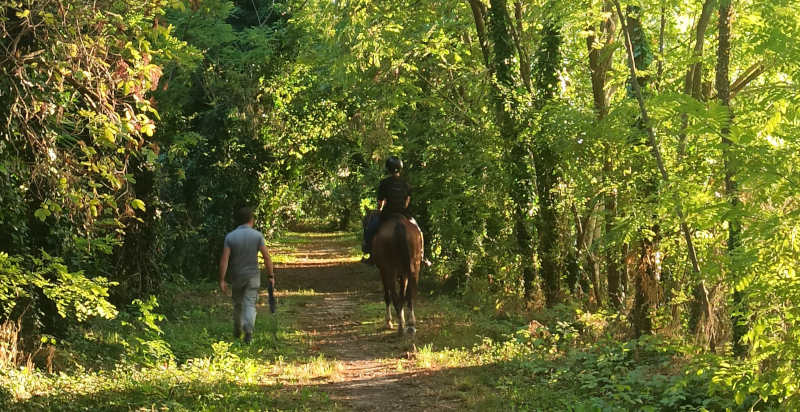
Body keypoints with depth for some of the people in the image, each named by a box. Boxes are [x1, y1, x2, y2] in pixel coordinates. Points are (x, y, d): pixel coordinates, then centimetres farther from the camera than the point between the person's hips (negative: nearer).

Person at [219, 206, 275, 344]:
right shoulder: (257, 235, -7)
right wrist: (271, 276, -2)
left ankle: (237, 332, 34)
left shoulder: (230, 237, -6)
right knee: (249, 305, -2)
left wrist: (222, 281, -7)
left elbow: (224, 260, -11)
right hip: (253, 276, -1)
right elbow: (267, 257, -10)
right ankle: (248, 331, -22)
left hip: (236, 277, 1)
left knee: (237, 304, 19)